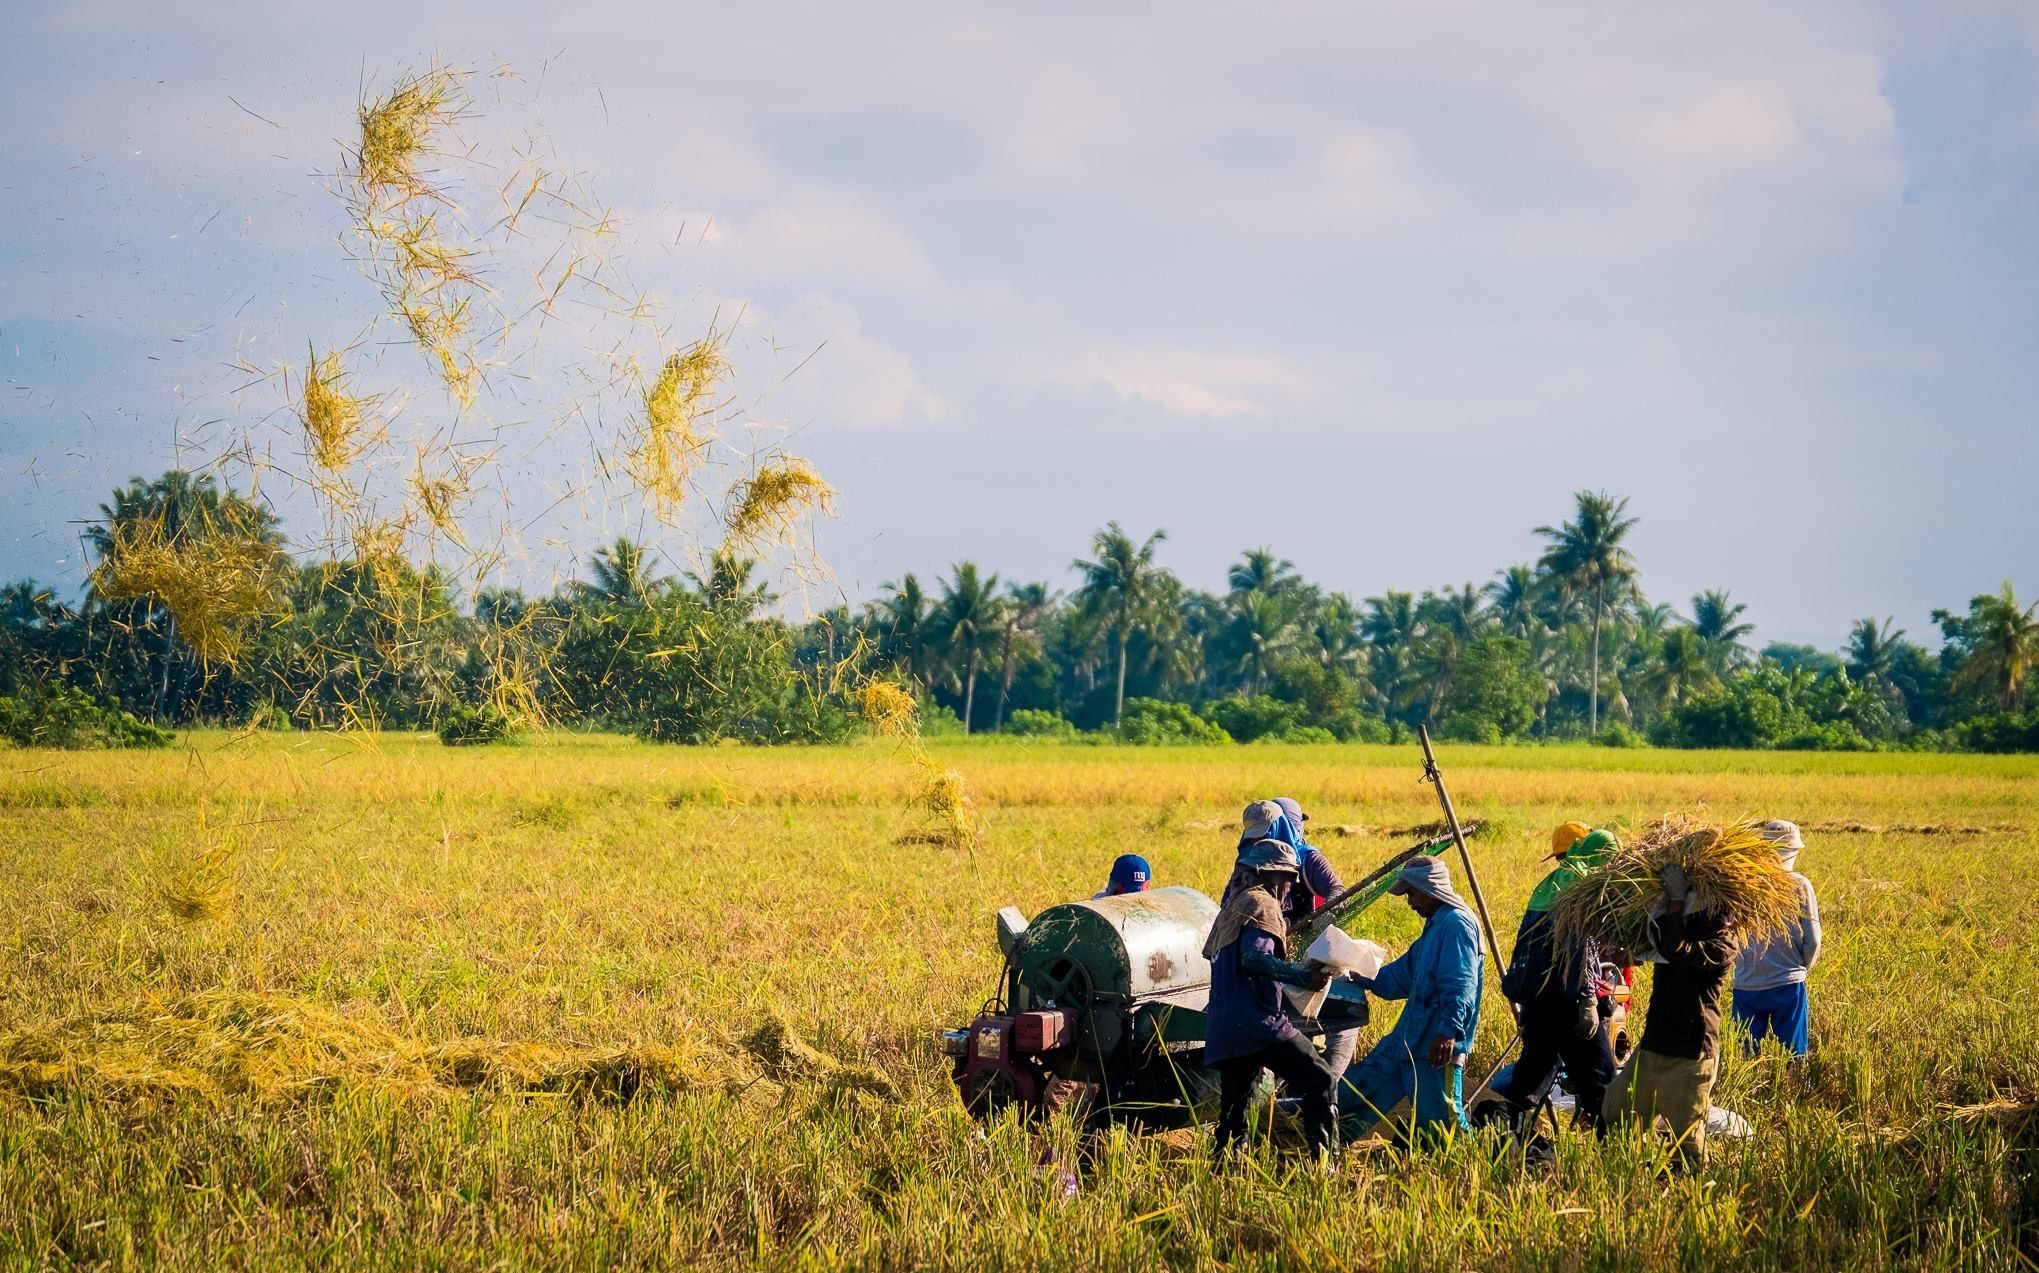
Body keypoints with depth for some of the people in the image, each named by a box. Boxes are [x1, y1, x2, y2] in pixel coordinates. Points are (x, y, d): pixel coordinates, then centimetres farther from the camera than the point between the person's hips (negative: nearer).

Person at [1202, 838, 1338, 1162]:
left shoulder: (1232, 906, 24)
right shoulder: (1262, 904, -3)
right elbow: (1254, 956, -18)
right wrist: (1304, 977, -23)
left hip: (1222, 1031, 9)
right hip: (1258, 1023, -9)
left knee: (1233, 1110, 12)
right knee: (1318, 1081, -10)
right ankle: (1326, 1159, -21)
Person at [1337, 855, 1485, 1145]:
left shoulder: (1456, 924, -15)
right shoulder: (1436, 926, 19)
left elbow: (1460, 987, -24)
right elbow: (1401, 975, 28)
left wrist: (1449, 1031, -31)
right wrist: (1361, 977, 23)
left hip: (1438, 1047, -11)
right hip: (1410, 1039, 11)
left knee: (1441, 1118, -6)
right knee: (1369, 1078, 17)